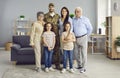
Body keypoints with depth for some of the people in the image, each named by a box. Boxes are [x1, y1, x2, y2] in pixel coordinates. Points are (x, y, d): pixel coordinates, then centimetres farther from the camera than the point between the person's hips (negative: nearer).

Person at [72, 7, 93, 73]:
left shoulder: (85, 19, -5)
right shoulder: (73, 20, 7)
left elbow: (90, 28, 1)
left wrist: (86, 36, 5)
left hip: (83, 38, -4)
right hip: (76, 38, 5)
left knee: (83, 53, -2)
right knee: (77, 53, 11)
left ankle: (83, 68, 6)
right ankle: (79, 65, 28)